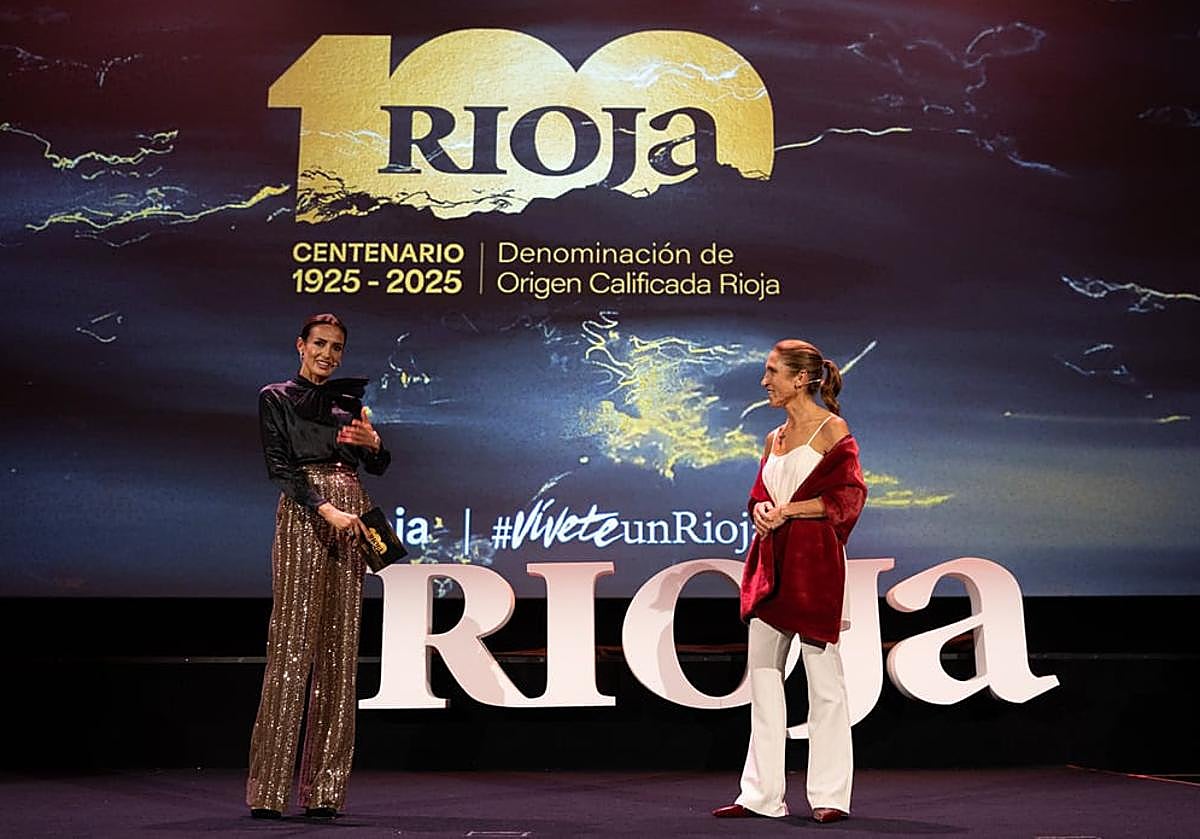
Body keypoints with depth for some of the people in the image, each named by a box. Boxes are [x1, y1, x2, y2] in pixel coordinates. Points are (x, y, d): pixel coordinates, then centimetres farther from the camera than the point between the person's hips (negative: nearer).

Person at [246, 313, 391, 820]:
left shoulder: (349, 399, 18)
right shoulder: (276, 397, 4)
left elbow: (379, 467, 17)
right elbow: (279, 466, -7)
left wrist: (373, 442, -6)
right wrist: (327, 509, -19)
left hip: (350, 518, 5)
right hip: (303, 516, -5)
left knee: (340, 646, 1)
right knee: (293, 642, -11)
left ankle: (323, 789, 5)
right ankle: (267, 791, -6)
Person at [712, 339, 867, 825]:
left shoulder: (832, 429, -3)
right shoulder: (774, 438, 17)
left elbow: (847, 496, -11)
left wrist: (787, 509, -11)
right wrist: (762, 511, -3)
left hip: (813, 564, -7)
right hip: (771, 565, 7)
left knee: (823, 682, -2)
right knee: (763, 678, 7)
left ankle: (829, 795, 6)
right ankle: (761, 795, 14)